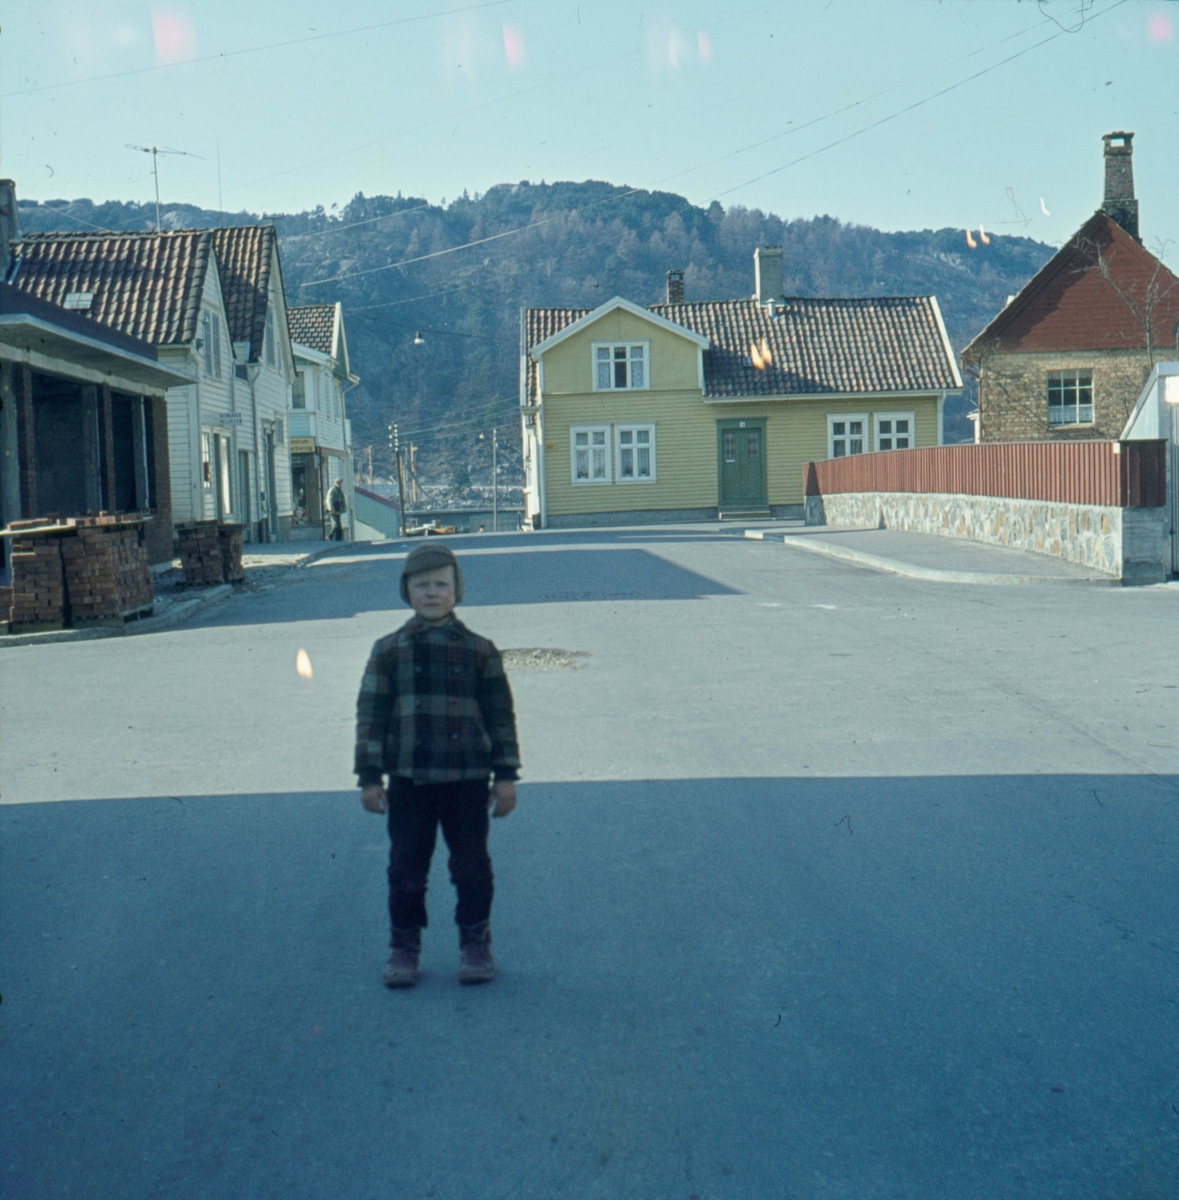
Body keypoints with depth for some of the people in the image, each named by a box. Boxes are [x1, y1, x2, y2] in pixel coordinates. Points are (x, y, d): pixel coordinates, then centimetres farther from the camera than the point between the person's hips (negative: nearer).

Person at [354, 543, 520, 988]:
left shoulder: (479, 651, 3)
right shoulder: (389, 651, 3)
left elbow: (500, 715, 5)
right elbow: (370, 714, 4)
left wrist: (505, 775, 2)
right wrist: (369, 776, 0)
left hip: (467, 780, 0)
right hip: (408, 781, 0)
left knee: (472, 867, 7)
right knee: (406, 869, 7)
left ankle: (475, 946, 22)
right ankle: (403, 948, 21)